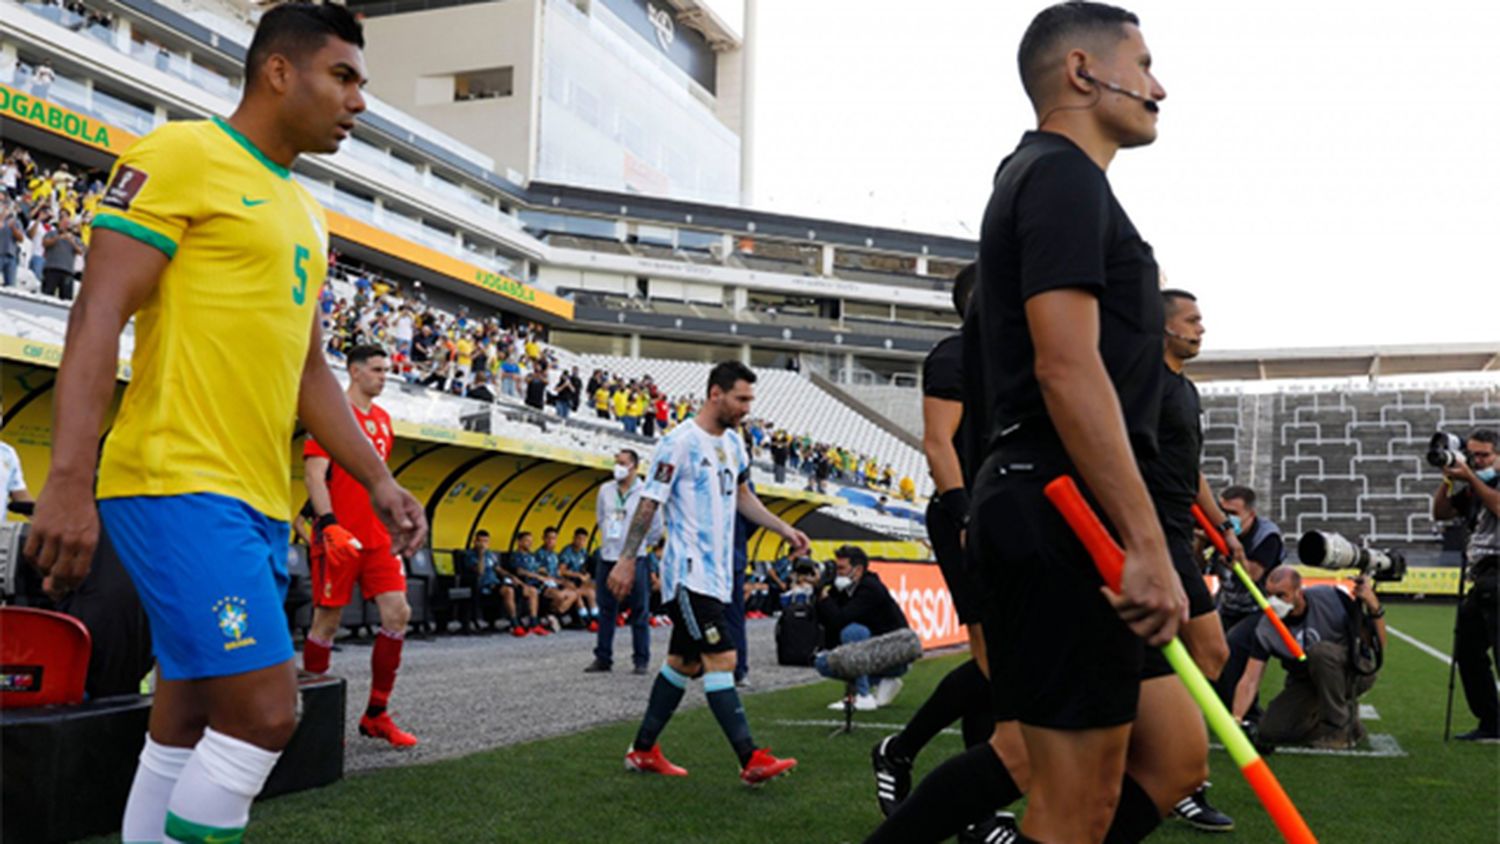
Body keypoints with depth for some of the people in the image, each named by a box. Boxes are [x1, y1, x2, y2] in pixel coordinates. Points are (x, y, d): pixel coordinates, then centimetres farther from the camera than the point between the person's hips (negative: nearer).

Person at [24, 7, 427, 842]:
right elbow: (100, 315, -12)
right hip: (181, 486, -8)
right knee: (266, 710, -14)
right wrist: (68, 480, -20)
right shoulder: (184, 154, -4)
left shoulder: (306, 212, 20)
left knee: (190, 726, 11)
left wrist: (379, 480, 16)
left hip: (261, 502, 8)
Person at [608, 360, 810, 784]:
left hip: (715, 574, 9)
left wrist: (785, 530, 18)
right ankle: (751, 760, -11)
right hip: (690, 572, -9)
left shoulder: (733, 442, 13)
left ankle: (643, 750, 22)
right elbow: (649, 502, -12)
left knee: (684, 662, 12)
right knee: (721, 659, -12)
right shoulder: (680, 443, -13)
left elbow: (741, 495, 25)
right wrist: (626, 560, -13)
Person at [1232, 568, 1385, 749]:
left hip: (1354, 673, -2)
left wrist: (1373, 607, -33)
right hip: (1306, 683, 3)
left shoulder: (1331, 599, -21)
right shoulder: (1266, 628, -16)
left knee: (1319, 651, -35)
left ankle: (1341, 726, -20)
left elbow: (1378, 644, -15)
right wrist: (1235, 719, -33)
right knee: (1269, 730, -17)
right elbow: (1250, 680, -18)